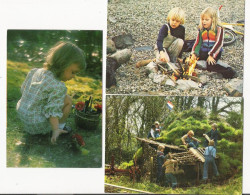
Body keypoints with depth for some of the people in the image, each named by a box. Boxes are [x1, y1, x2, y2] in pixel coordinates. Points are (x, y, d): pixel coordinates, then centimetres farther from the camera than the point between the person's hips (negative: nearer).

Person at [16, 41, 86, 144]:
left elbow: (23, 89, 13)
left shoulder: (35, 71, 1)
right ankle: (60, 126, 9)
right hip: (38, 125, -8)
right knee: (67, 100, -3)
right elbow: (52, 110, -28)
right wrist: (56, 130, -32)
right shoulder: (58, 86, -23)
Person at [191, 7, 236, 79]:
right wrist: (194, 53, -11)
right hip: (203, 52, 6)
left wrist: (212, 55, -20)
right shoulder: (201, 30, 9)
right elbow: (198, 42, 4)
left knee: (210, 63, -29)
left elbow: (219, 43, -13)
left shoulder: (218, 29, -7)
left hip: (214, 53, -6)